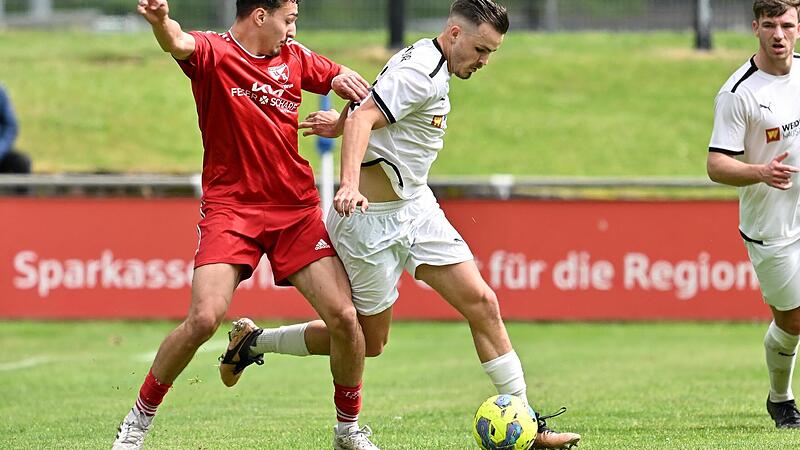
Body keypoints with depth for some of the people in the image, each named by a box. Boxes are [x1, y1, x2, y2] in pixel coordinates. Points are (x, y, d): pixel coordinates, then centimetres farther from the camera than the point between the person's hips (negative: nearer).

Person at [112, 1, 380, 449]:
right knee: (204, 318, -19)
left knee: (344, 317, -6)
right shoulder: (214, 52, -8)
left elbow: (343, 79, 26)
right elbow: (178, 43, -31)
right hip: (230, 207, -4)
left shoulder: (294, 58, 8)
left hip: (297, 209, 4)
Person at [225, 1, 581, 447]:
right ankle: (254, 341, 21)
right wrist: (350, 184, -48)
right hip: (371, 215, -9)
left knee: (482, 302, -3)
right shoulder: (420, 73, -22)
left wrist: (341, 122, 37)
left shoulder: (429, 65, 9)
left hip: (416, 205, 9)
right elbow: (362, 118, -35)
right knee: (369, 340, 2)